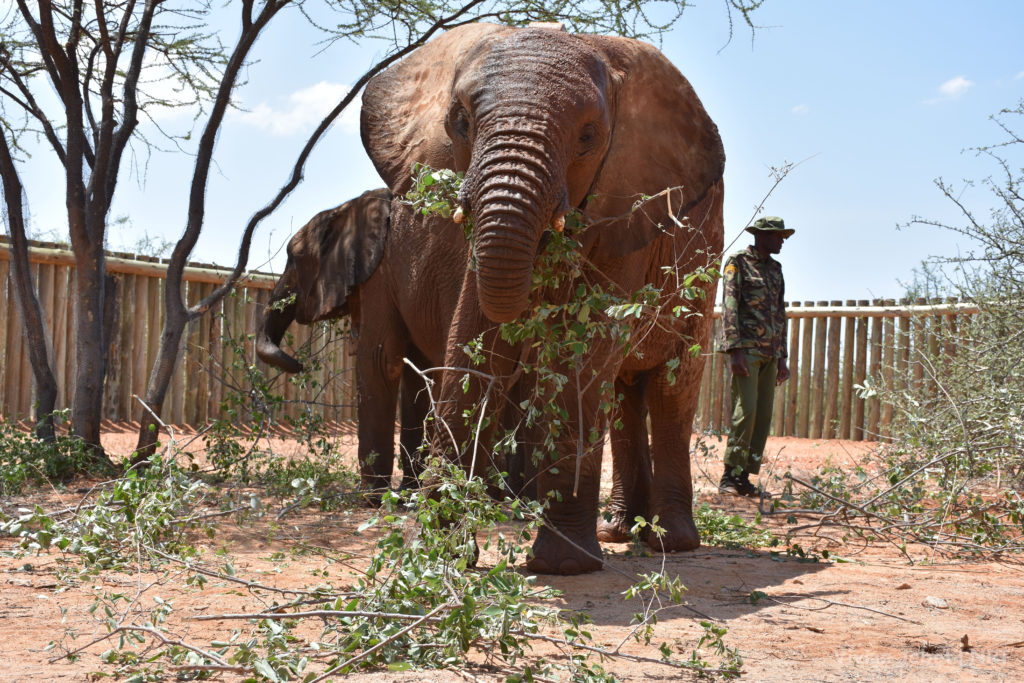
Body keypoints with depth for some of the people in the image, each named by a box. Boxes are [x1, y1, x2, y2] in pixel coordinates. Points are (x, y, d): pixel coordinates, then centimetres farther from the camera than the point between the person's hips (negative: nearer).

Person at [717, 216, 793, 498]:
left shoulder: (775, 268, 19)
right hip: (746, 349, -7)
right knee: (746, 410, -14)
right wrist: (735, 349, -19)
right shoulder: (738, 262, -2)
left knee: (764, 414, 2)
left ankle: (745, 477, 6)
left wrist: (782, 357, 17)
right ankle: (729, 476, -8)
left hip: (770, 353, 7)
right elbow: (729, 307, -10)